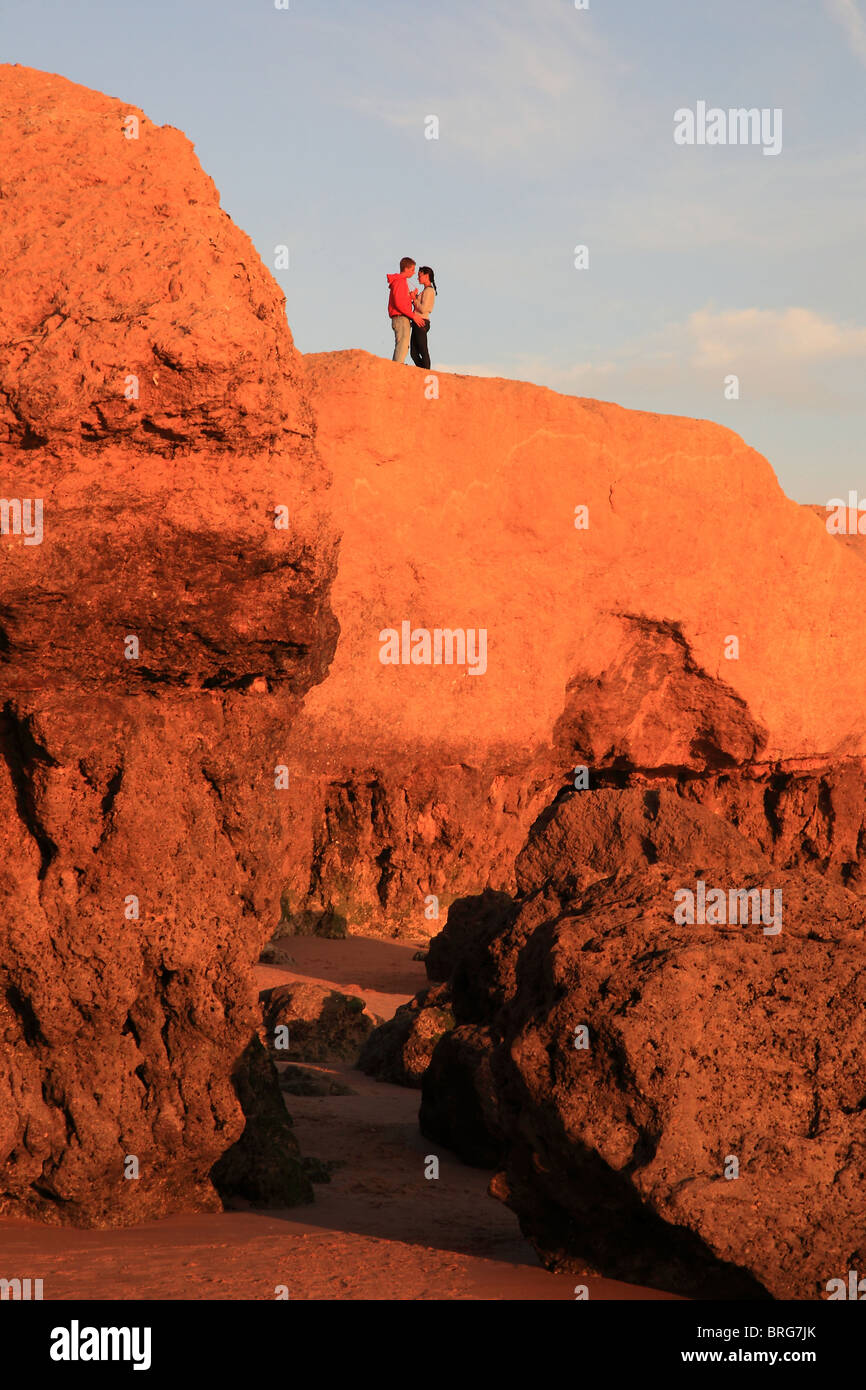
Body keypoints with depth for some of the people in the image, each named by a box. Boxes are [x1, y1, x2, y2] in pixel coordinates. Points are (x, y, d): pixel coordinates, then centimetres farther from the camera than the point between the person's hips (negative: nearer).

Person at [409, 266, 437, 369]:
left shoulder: (429, 290, -8)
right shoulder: (426, 290, 21)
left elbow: (423, 309, -17)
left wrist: (414, 299, -6)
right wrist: (415, 297, 8)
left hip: (421, 322, -10)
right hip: (417, 323, 10)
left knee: (423, 351, -10)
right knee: (414, 353, 8)